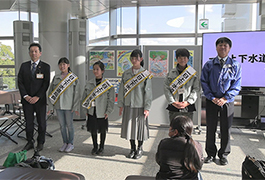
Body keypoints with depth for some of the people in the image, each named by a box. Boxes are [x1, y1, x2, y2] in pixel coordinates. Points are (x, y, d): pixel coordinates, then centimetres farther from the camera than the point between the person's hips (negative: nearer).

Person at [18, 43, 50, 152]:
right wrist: (25, 96, -8)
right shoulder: (24, 66, 8)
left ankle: (40, 143, 19)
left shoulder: (45, 67, 0)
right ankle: (30, 142, 21)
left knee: (41, 122, 5)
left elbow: (46, 83, -6)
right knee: (28, 122, 8)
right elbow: (20, 81, 4)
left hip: (40, 99, -2)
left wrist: (37, 97, -14)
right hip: (27, 99, 2)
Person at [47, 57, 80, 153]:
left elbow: (76, 93, -5)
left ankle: (71, 144, 18)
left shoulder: (74, 78, -2)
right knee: (62, 125, 11)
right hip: (58, 105, 3)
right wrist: (50, 107, 3)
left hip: (69, 106, -3)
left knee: (69, 125, 4)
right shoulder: (56, 78, 7)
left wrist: (76, 107, -11)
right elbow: (50, 93, 8)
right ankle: (65, 143, 24)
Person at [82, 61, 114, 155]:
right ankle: (95, 146, 30)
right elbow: (84, 97, 9)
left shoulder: (108, 84, -7)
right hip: (91, 111, 3)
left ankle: (101, 147, 28)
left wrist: (108, 111, -9)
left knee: (103, 130, 10)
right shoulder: (89, 84, 2)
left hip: (102, 112, -2)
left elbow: (111, 99, -5)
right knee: (93, 129, 11)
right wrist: (86, 109, 5)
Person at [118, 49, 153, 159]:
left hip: (140, 106, -3)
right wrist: (120, 105, 6)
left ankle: (140, 149, 23)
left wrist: (147, 108, -9)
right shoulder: (126, 74, 5)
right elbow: (122, 90, 9)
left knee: (140, 127, 4)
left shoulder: (146, 74, -3)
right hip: (128, 105, 3)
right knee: (129, 126, 9)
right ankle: (132, 149, 26)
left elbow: (148, 92, -5)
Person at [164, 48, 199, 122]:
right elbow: (166, 89, 0)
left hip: (188, 108, 0)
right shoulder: (171, 73, 5)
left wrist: (188, 102, -11)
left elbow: (196, 89, 1)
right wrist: (173, 102, -10)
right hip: (174, 107, 0)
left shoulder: (193, 73, 6)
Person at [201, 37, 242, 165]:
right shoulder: (208, 65, 5)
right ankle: (211, 154, 21)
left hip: (227, 102, 0)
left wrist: (225, 98, -12)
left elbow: (236, 85, -1)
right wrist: (212, 98, -10)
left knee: (226, 129, 7)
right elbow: (204, 82, 1)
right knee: (210, 128, 6)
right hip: (211, 101, 0)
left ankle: (223, 155, 23)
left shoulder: (235, 65, 4)